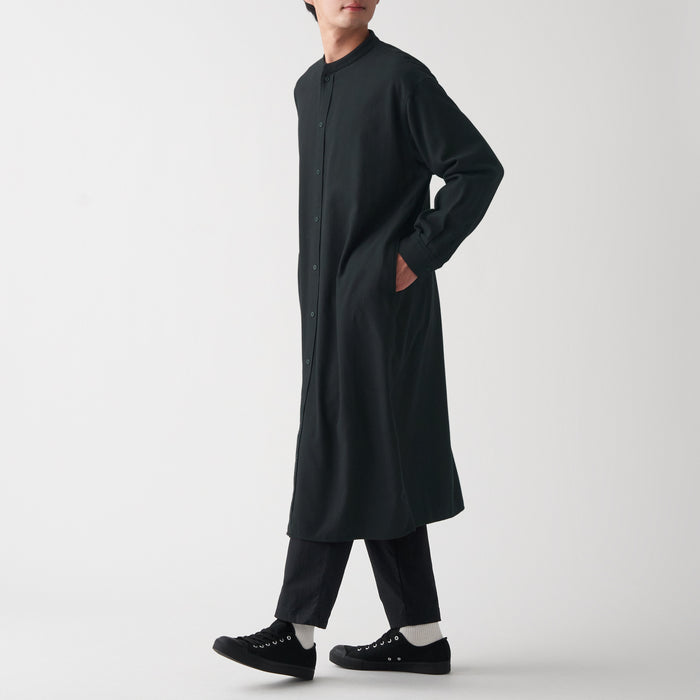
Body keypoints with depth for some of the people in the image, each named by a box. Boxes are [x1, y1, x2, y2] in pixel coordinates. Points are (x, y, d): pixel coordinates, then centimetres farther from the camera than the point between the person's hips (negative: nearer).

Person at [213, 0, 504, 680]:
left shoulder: (400, 76, -7)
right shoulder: (309, 88, 17)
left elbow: (479, 167, -9)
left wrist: (418, 254, -12)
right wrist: (319, 284, 16)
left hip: (379, 299, -8)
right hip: (330, 303, 8)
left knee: (339, 455, -8)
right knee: (379, 470, 9)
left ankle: (295, 630, -4)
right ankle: (418, 633, 16)